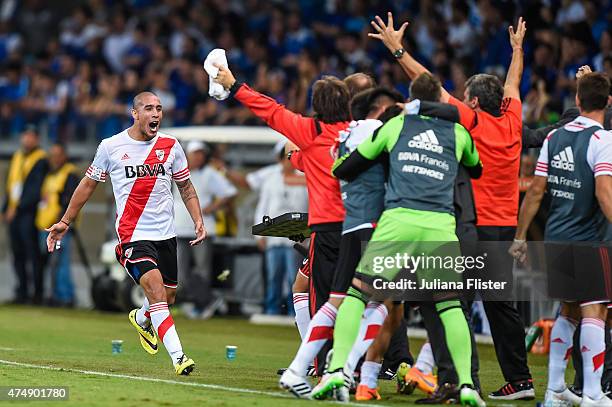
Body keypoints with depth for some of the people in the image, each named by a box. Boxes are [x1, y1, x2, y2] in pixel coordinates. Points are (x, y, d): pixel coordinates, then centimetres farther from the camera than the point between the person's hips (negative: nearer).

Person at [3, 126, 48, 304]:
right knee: (18, 254, 8)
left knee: (33, 253, -8)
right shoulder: (17, 157, 19)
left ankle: (38, 292, -5)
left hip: (28, 214, -7)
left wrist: (19, 207, -16)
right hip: (13, 213, 7)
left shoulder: (41, 161, -5)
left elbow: (36, 189, -13)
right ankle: (22, 291, 12)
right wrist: (6, 208, 15)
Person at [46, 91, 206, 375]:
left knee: (168, 296, 13)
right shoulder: (111, 147, -3)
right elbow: (88, 184, 10)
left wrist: (198, 221, 2)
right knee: (155, 287, -23)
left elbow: (186, 187, 16)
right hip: (132, 234, -4)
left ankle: (141, 319, 50)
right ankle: (177, 357, -25)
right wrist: (65, 222, 12)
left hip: (166, 234, 4)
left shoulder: (170, 146, 4)